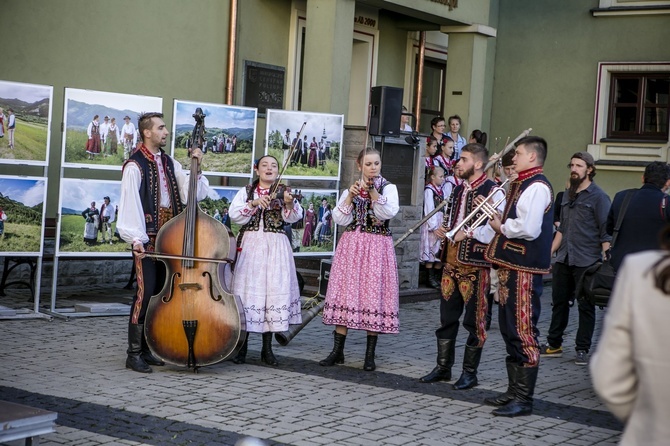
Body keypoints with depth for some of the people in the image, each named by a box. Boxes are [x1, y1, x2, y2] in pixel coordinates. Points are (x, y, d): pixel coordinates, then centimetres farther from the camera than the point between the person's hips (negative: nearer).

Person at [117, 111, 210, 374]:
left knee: (160, 293, 9)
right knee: (146, 292, -11)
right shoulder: (135, 166, -8)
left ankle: (147, 349, 19)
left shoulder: (169, 163, 14)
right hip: (147, 239, -7)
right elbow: (130, 205, -15)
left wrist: (196, 168, -5)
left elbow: (193, 193, 7)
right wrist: (136, 238, -24)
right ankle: (134, 354, -4)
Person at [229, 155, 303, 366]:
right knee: (248, 289, -1)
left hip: (276, 248, 0)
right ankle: (242, 347, 7)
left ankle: (267, 349, 7)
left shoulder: (283, 193, 7)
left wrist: (289, 203, -30)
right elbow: (235, 215, -5)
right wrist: (253, 203, -19)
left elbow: (294, 217, -10)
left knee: (274, 289, -2)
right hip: (250, 246, 0)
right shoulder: (246, 192, 8)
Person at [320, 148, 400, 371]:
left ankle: (370, 355, 5)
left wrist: (373, 193, -25)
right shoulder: (351, 189, 12)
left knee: (373, 294, -3)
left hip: (377, 248, -3)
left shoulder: (388, 188, 3)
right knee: (345, 293, 1)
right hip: (351, 246, 3)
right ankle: (337, 351, 8)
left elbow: (389, 212, -16)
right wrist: (350, 196, -11)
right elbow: (340, 219, 0)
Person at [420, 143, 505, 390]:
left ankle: (470, 372, 11)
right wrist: (442, 229, 9)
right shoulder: (459, 189, 16)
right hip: (451, 260, 8)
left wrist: (468, 233, -22)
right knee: (447, 316, 13)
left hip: (475, 264, -8)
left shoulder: (493, 191, -10)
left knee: (474, 319, 1)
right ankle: (443, 367, 23)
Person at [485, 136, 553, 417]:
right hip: (511, 266, 11)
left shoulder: (537, 186, -14)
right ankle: (514, 391, 25)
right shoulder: (521, 184, 19)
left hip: (524, 269, -11)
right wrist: (499, 220, 7)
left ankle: (524, 399, -4)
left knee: (523, 333, -7)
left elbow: (529, 228, -24)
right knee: (510, 331, 16)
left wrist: (502, 227, -9)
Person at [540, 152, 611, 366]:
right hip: (563, 260, 6)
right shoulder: (567, 195, 15)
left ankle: (582, 349, 10)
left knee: (586, 306, 3)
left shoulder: (598, 196, -5)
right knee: (559, 302, 11)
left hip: (587, 261, -6)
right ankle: (553, 344, 21)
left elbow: (606, 233, -8)